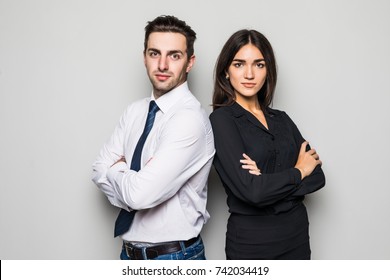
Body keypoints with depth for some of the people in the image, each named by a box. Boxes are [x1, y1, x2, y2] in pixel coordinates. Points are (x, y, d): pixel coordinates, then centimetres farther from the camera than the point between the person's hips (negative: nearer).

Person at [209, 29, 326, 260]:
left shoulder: (281, 119, 6)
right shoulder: (221, 120, -12)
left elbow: (317, 177, -1)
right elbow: (250, 190, -22)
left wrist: (270, 182, -17)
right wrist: (297, 171, -6)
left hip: (298, 234, 5)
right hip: (251, 240, -5)